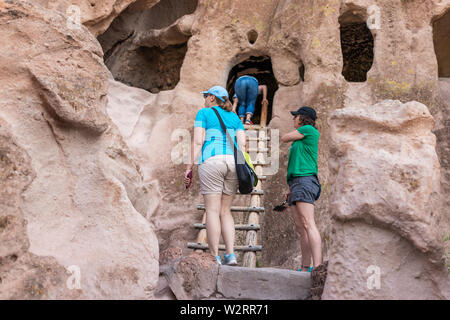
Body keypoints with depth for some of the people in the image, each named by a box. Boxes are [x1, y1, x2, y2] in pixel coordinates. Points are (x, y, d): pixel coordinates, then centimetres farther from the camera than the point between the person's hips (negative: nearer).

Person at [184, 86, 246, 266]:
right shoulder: (234, 117, 20)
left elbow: (198, 142, -3)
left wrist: (189, 167, -3)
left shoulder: (204, 113, 7)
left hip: (211, 161, -5)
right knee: (225, 211, 10)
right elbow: (242, 144, 10)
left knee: (212, 210, -4)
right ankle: (231, 254, 1)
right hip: (232, 162, 5)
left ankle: (214, 257, -6)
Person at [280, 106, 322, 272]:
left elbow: (284, 138, 4)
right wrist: (292, 189, 22)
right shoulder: (302, 141, 26)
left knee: (308, 224, -20)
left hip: (305, 181, -10)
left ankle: (317, 266, -28)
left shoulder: (309, 130, -1)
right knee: (300, 229, 6)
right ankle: (305, 268, 6)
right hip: (297, 183, 10)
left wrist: (296, 134, 23)